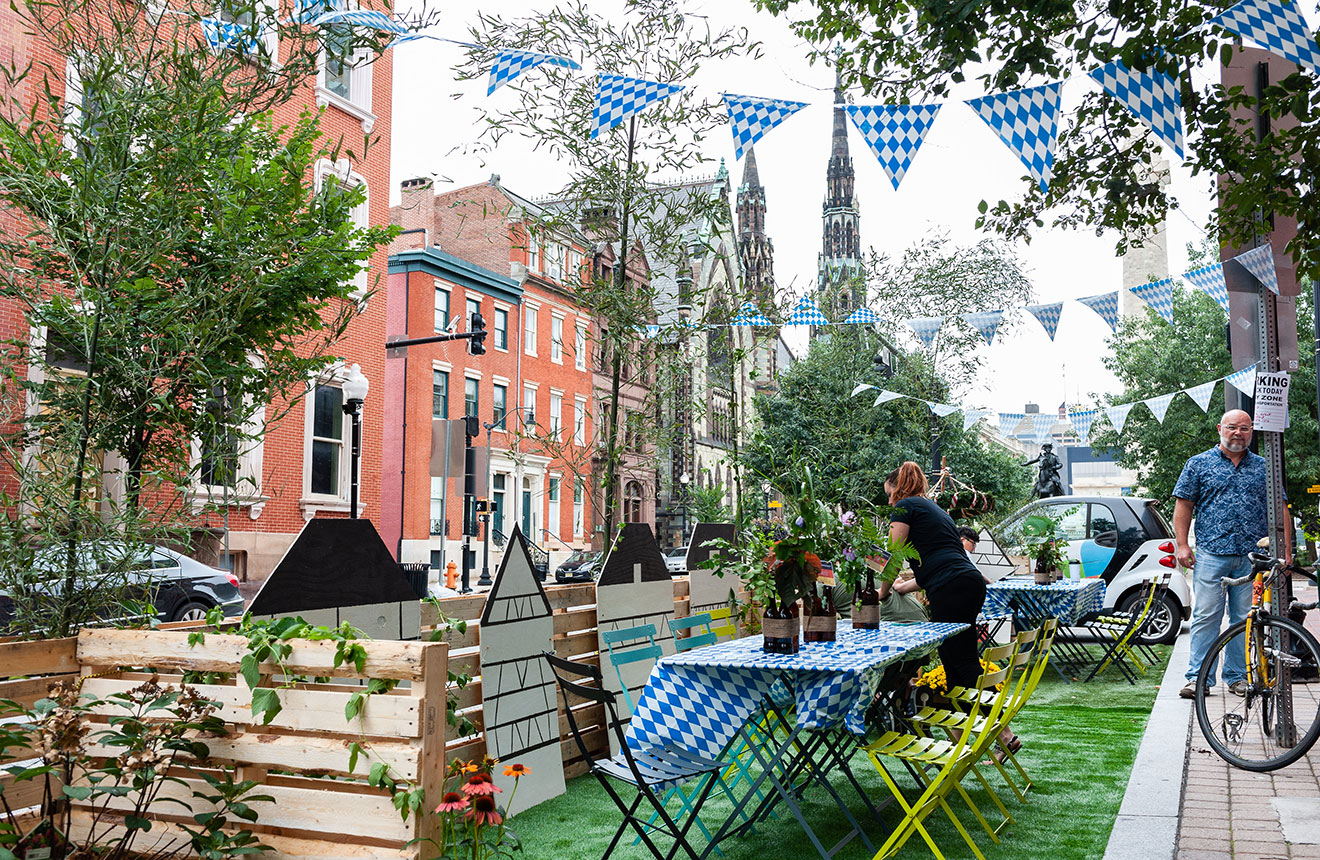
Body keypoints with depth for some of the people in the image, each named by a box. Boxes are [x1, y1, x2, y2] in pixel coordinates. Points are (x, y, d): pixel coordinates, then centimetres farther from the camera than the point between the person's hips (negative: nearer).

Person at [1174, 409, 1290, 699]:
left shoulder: (1264, 468, 13)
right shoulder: (1199, 464, 6)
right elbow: (1183, 505, 4)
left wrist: (1286, 547, 7)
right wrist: (1181, 544, -4)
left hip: (1253, 557, 2)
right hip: (1211, 555, -2)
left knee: (1246, 619, 7)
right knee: (1205, 616, -5)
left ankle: (1238, 677, 17)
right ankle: (1198, 678, -2)